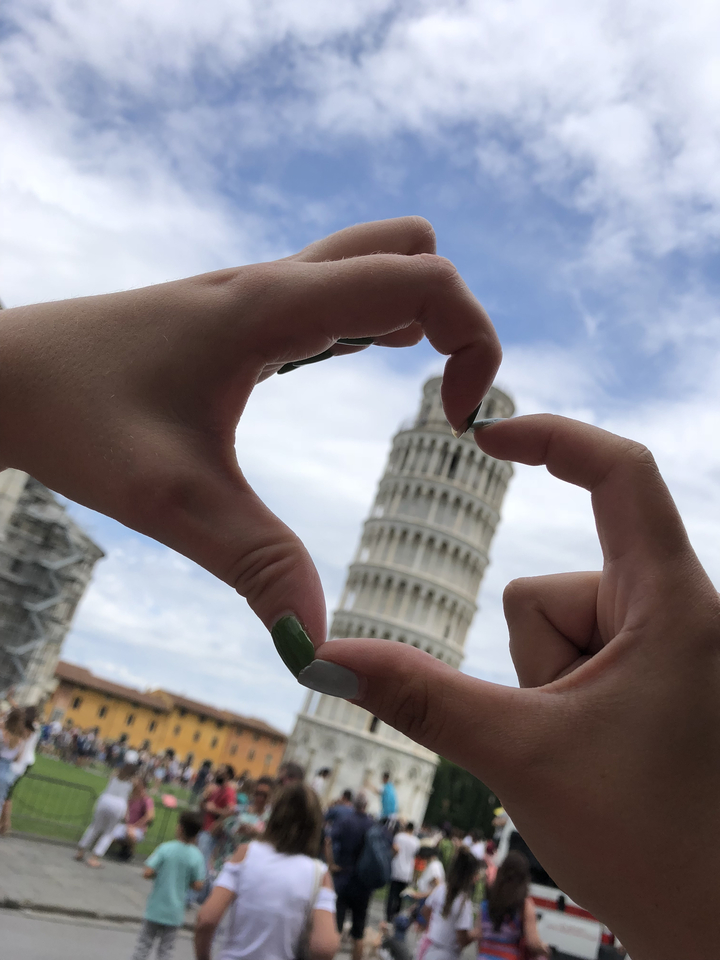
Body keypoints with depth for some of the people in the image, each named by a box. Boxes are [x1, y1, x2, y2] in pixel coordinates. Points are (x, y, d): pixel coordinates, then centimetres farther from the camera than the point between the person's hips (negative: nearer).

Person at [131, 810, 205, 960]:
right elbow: (197, 885, -10)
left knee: (144, 944, 15)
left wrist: (158, 874, 1)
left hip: (155, 908, -1)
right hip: (174, 912, 1)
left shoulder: (165, 848, -15)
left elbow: (147, 873, -19)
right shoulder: (196, 856, -11)